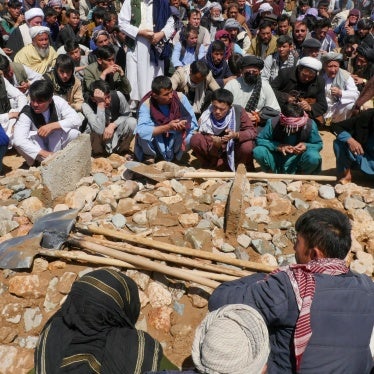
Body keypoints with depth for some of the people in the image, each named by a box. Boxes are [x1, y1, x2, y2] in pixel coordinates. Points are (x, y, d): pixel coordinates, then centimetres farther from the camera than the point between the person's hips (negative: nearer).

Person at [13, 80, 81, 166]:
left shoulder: (58, 102, -19)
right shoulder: (27, 113, -24)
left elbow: (77, 120, -25)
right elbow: (18, 140, -36)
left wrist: (52, 126, -37)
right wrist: (45, 154, -44)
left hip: (57, 145, 1)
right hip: (39, 148, -1)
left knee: (73, 132, -31)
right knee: (17, 143, -32)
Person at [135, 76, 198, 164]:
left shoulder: (180, 98, -17)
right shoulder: (147, 104, -23)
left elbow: (193, 123, -11)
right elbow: (141, 130, -36)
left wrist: (184, 124, -34)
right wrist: (167, 127, -40)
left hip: (173, 143, 2)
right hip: (155, 146, -2)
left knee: (192, 137, -28)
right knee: (144, 134, -33)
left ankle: (175, 154, 4)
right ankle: (150, 155, 0)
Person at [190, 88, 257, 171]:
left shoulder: (238, 111, -15)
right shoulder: (206, 119, -15)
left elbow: (252, 132, -15)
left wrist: (236, 135, -34)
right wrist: (216, 145, -38)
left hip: (235, 152, 0)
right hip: (217, 152, 1)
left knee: (247, 146, -34)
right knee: (195, 139, -22)